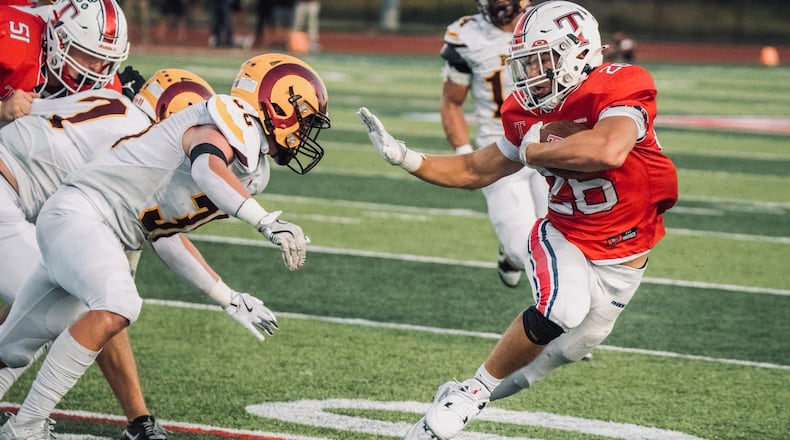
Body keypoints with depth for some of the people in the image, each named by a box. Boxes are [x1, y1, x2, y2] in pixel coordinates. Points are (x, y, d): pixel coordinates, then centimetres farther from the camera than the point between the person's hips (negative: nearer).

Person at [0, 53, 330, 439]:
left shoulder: (250, 171, 15)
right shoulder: (231, 124, -14)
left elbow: (162, 233, 19)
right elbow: (207, 168, -38)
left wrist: (229, 299, 21)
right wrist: (267, 222, -49)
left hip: (104, 237, 10)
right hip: (78, 212, -10)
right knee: (116, 307, -32)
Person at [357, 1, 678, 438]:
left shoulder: (618, 92, -26)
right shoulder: (527, 116, -6)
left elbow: (609, 151, -46)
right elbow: (475, 171, 8)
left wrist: (533, 151, -31)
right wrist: (404, 157, -4)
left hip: (620, 260, -1)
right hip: (563, 237, 1)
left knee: (566, 350, 7)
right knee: (562, 310, -29)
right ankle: (474, 389, -12)